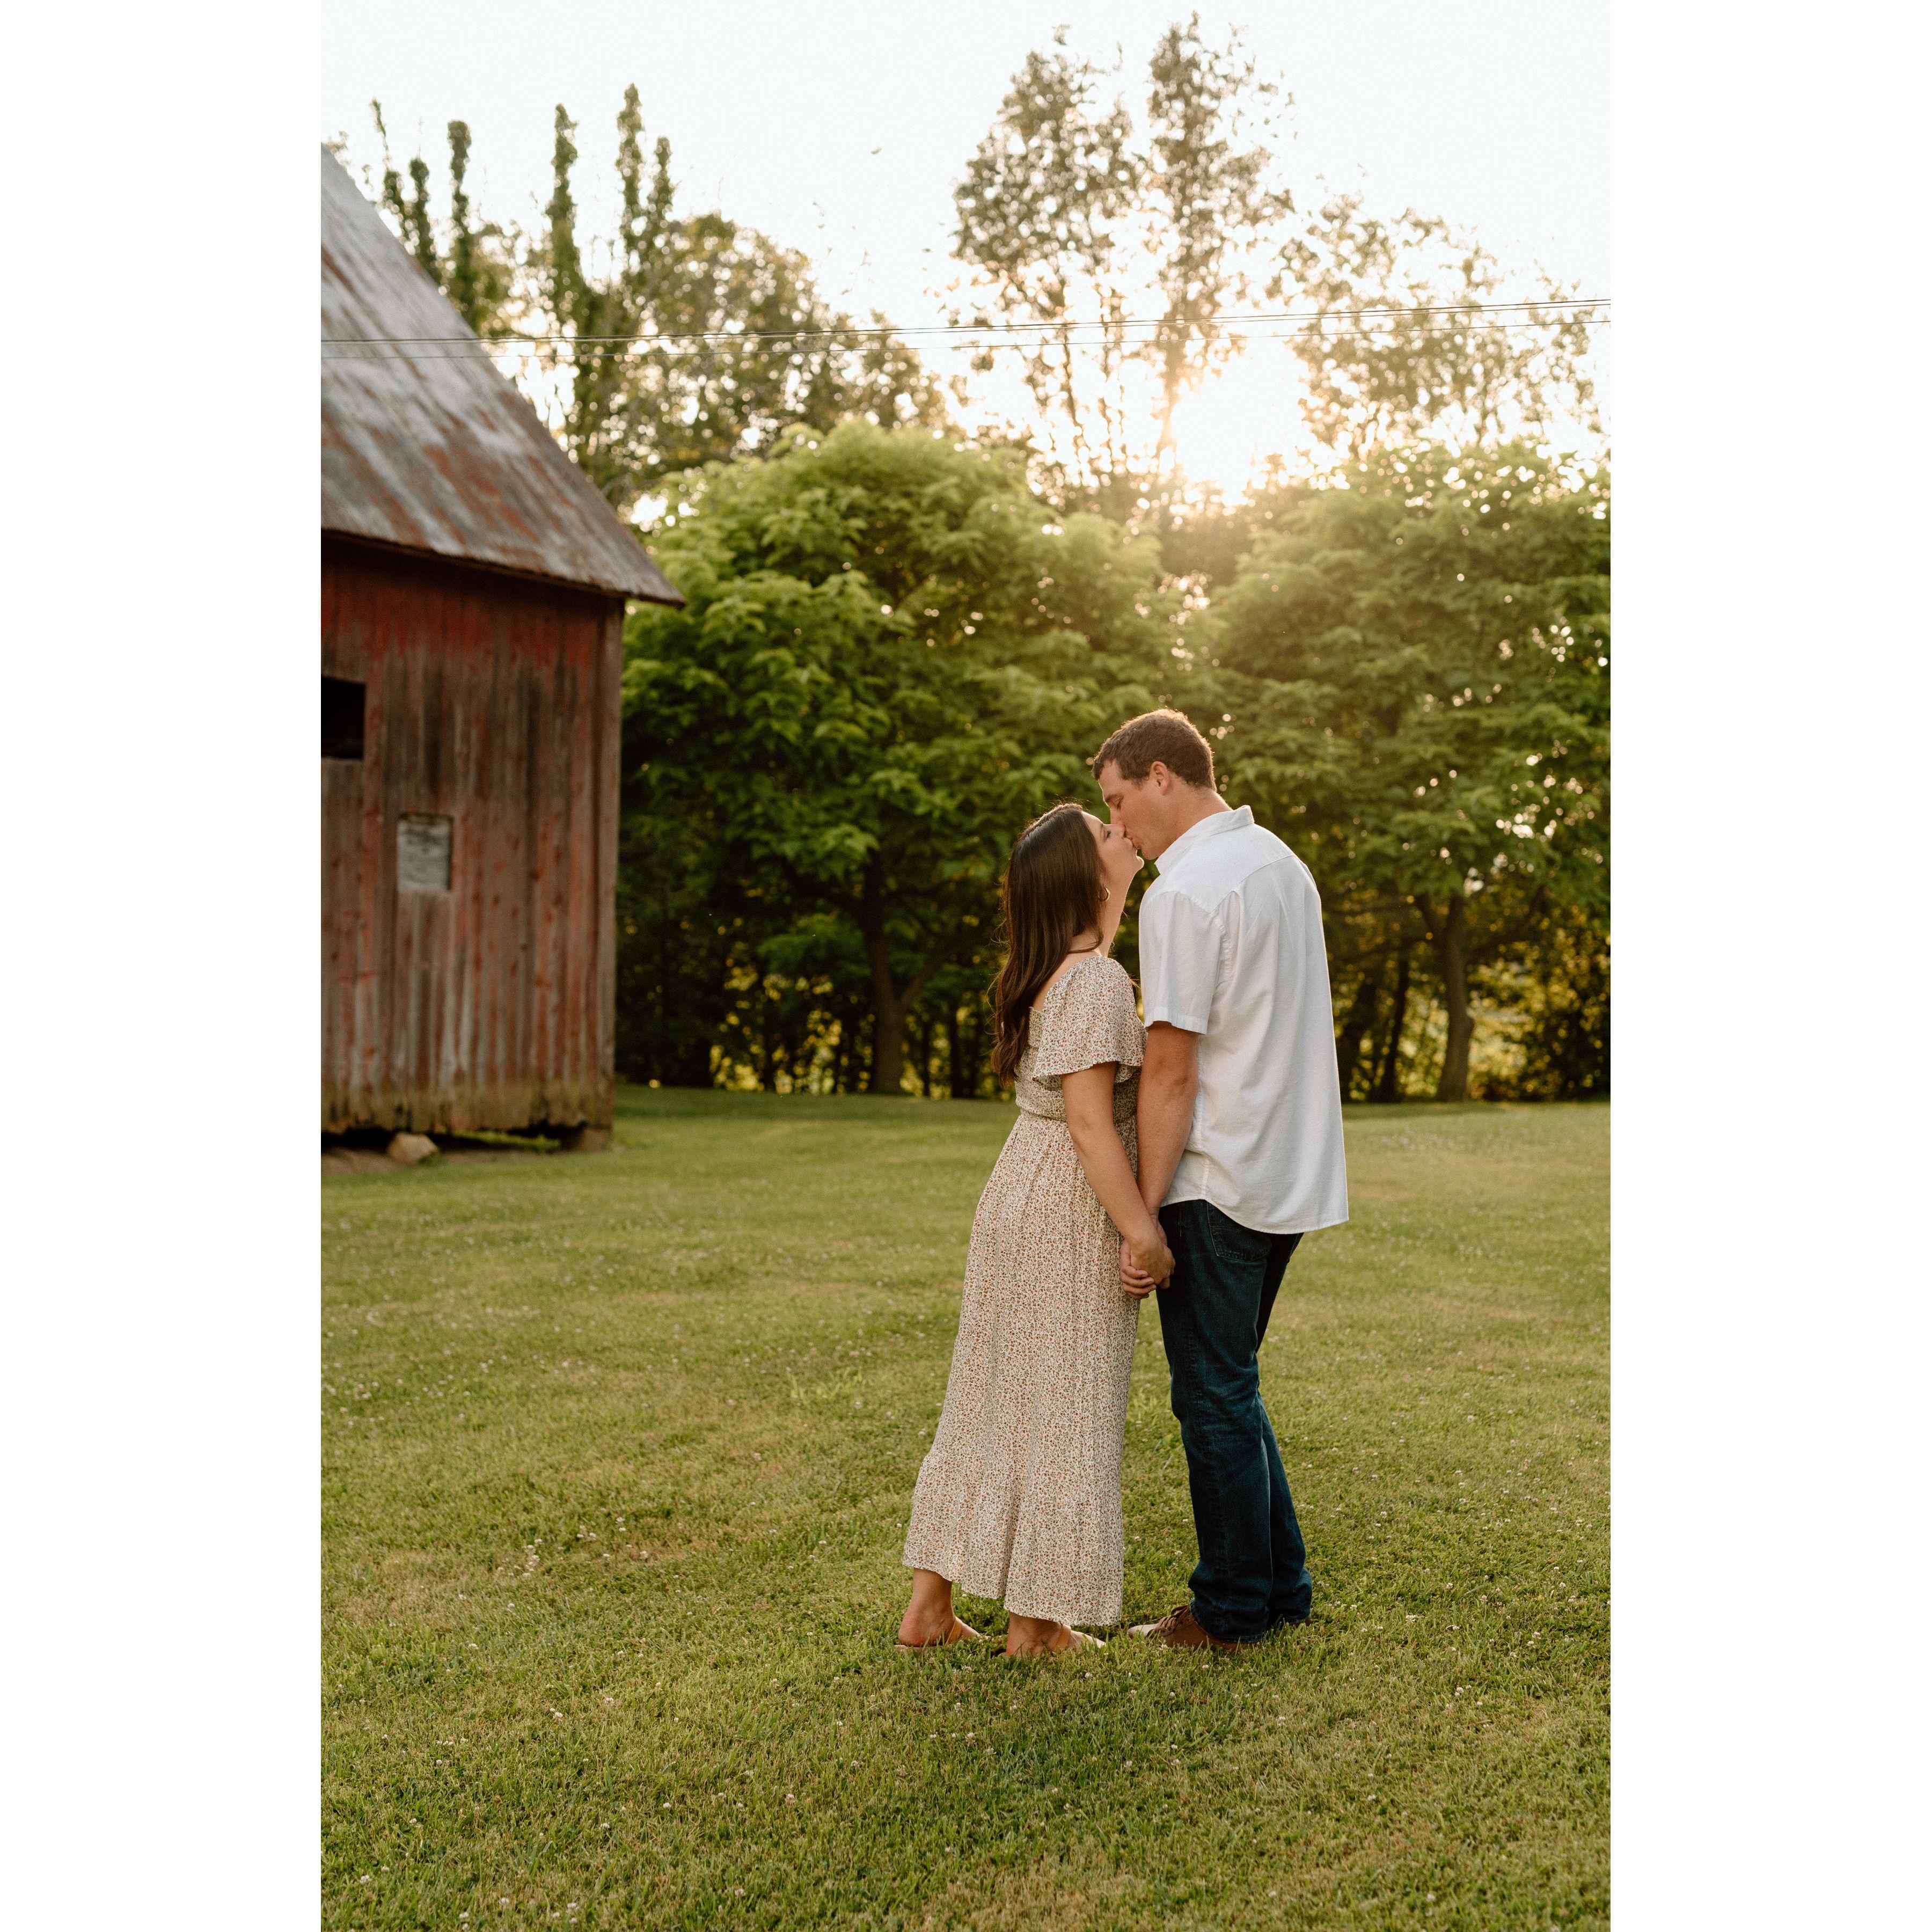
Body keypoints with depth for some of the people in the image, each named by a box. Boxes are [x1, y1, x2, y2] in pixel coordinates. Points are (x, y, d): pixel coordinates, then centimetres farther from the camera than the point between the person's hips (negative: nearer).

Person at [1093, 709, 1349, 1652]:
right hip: (1288, 1176, 9)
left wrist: (1144, 1215, -15)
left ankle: (1234, 1609, 13)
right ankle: (1281, 1584, 24)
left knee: (1214, 1397, 3)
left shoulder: (1184, 892, -16)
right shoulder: (1282, 861, 12)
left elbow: (1172, 1068, -19)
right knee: (1230, 1388, 19)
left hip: (1216, 1182, -9)